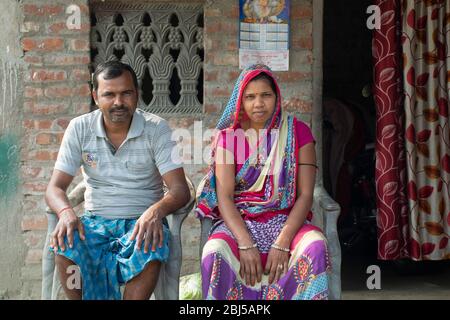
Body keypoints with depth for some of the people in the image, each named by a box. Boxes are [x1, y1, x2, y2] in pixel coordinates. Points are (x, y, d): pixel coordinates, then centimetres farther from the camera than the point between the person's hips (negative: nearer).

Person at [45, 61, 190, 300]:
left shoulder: (156, 129, -5)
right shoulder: (80, 129, 0)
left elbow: (180, 189, -11)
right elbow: (55, 187, -1)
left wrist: (156, 210, -34)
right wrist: (66, 212, -26)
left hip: (142, 221, -1)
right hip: (95, 220, 2)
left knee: (150, 253, -36)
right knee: (65, 249, -31)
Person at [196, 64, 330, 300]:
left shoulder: (297, 132, 4)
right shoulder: (228, 135, 6)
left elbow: (305, 194, -3)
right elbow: (224, 195, -5)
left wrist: (282, 243, -19)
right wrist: (246, 244, -21)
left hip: (286, 220, 0)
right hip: (238, 222, 0)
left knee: (315, 246, -32)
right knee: (215, 251, -32)